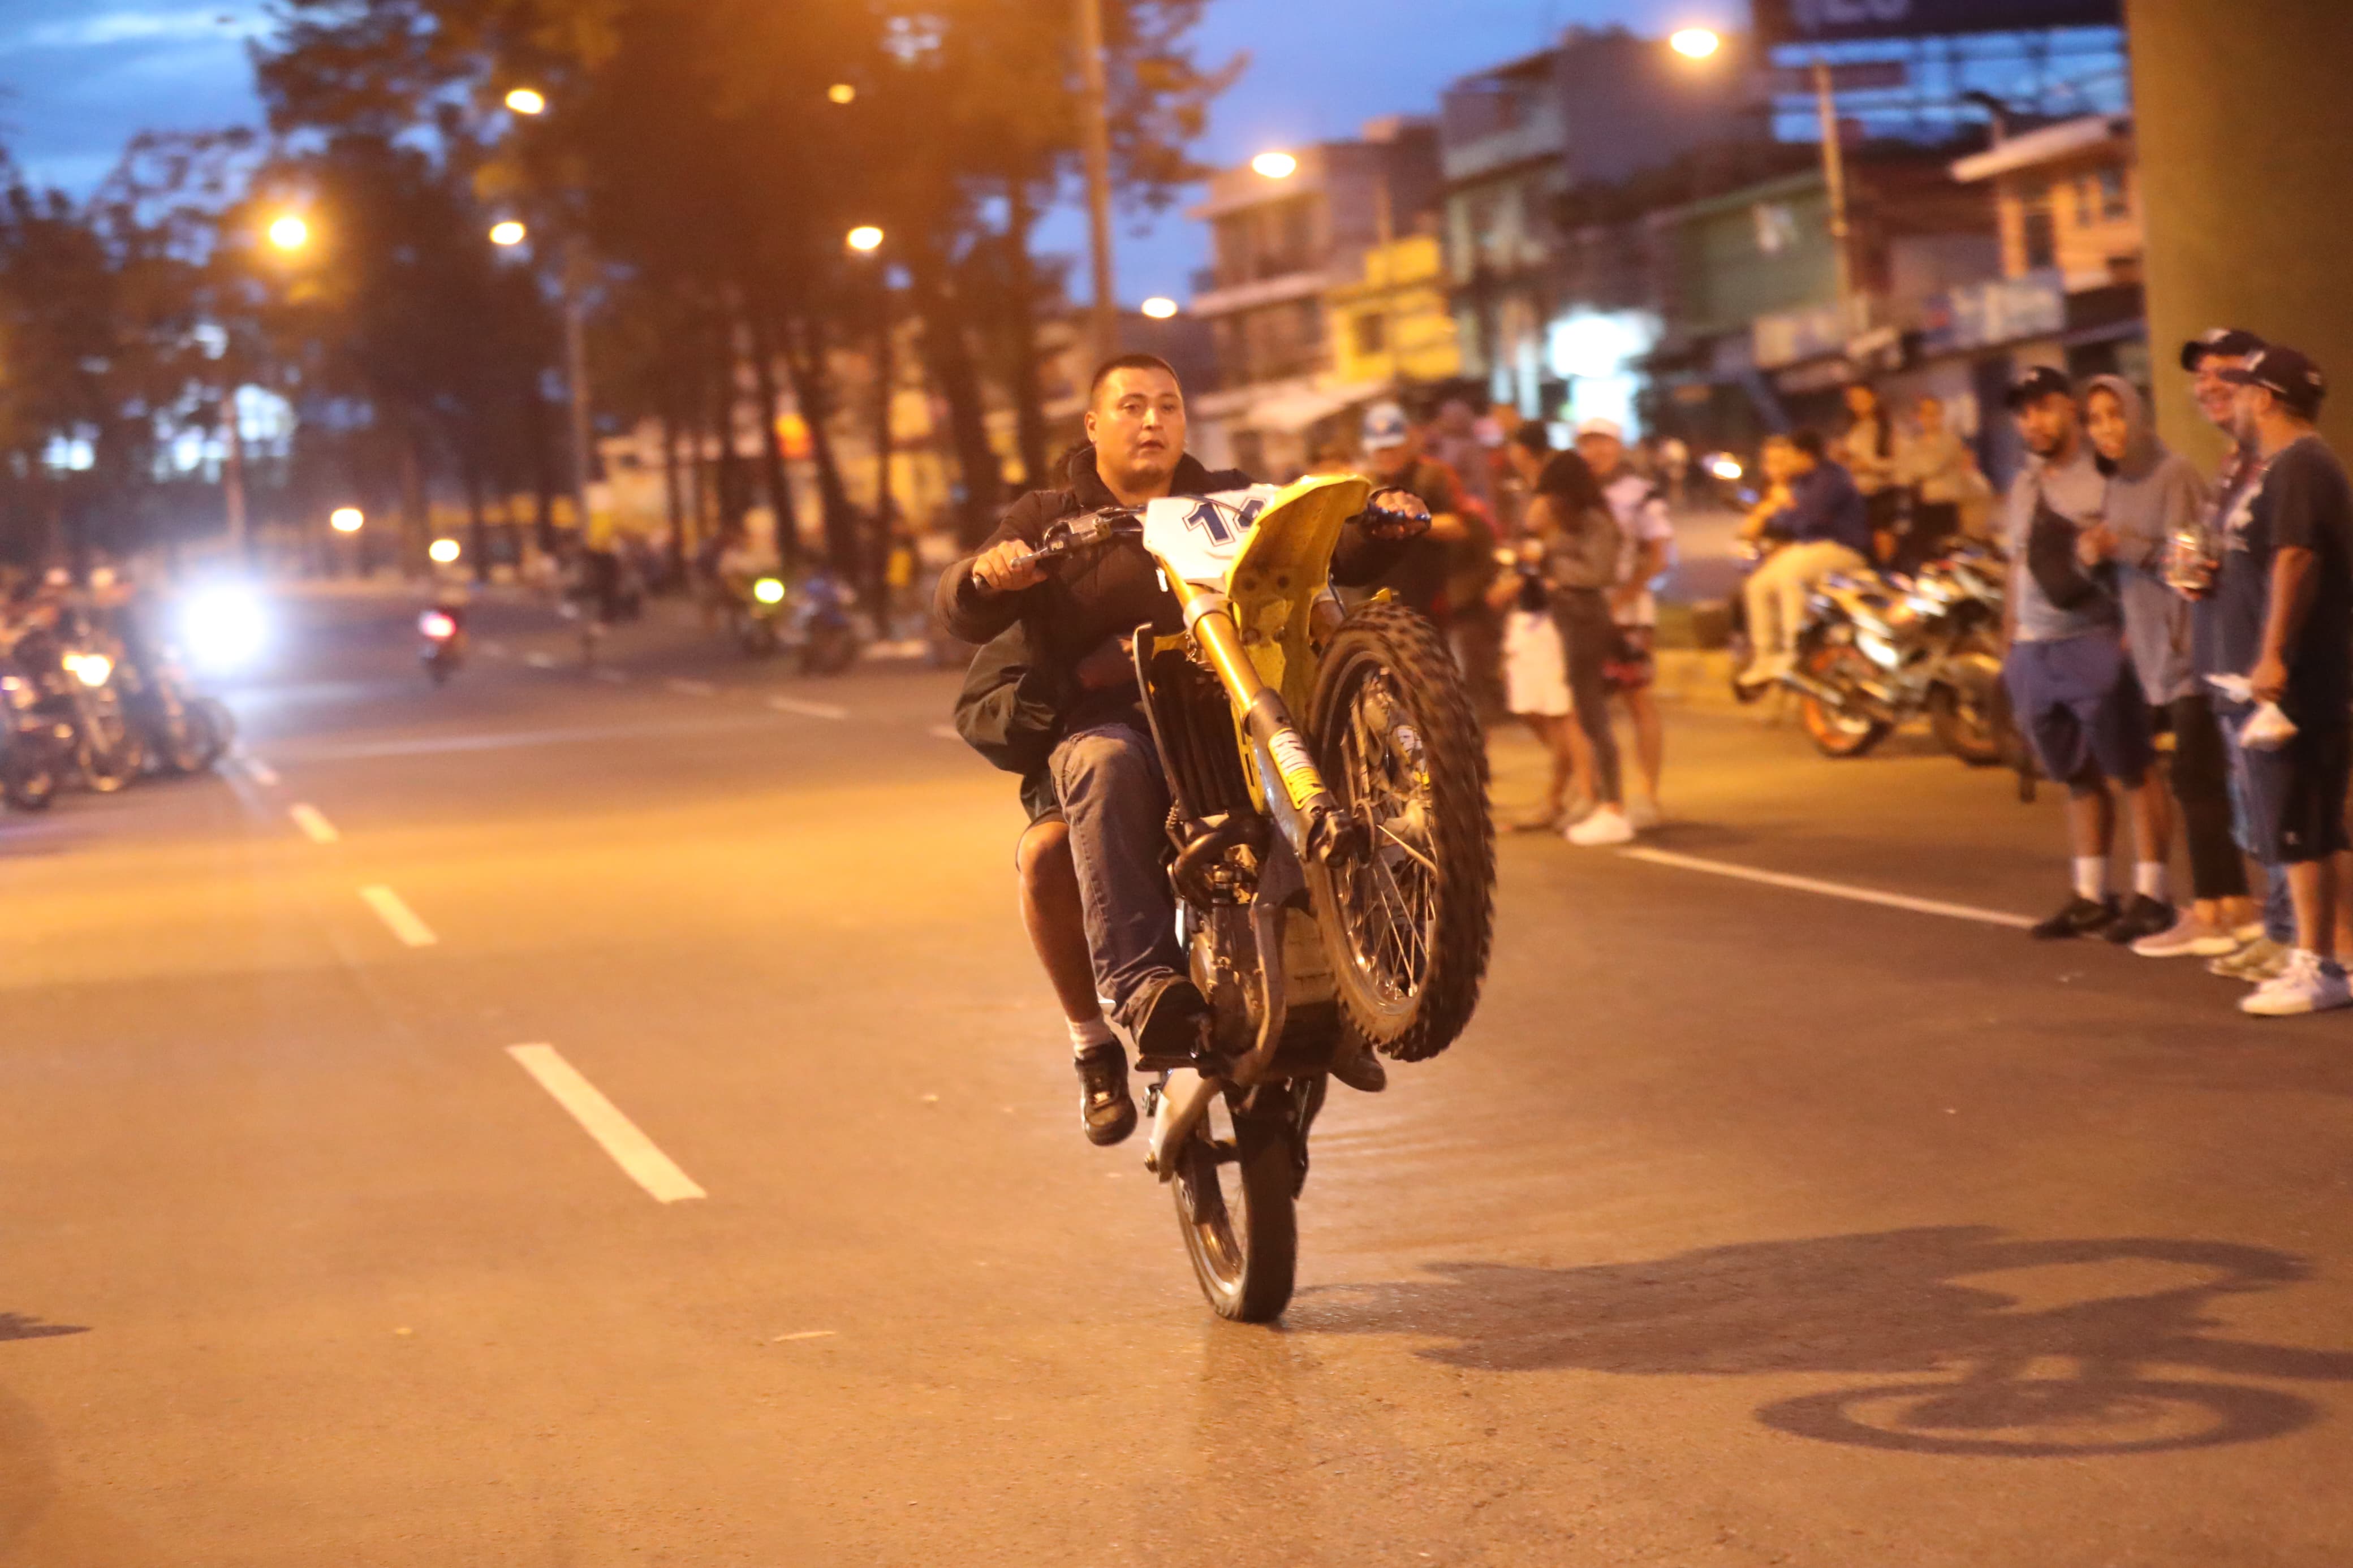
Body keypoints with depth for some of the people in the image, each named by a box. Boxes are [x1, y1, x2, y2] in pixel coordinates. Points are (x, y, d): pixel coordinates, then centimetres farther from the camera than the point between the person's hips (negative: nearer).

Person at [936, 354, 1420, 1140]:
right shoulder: (1050, 517, 14)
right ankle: (1138, 982, -50)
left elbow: (1333, 551, 11)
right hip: (1106, 718, -2)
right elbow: (964, 615, 1)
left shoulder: (1231, 500, 21)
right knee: (1108, 768, -37)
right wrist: (988, 575, -23)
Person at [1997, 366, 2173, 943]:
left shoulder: (2105, 475, -6)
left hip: (2097, 641, -7)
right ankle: (2090, 898, 17)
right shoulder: (2025, 485, 18)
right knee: (2078, 777, 12)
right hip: (2036, 650, 7)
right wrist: (2010, 646, 20)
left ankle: (2150, 895, 0)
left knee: (2134, 770, -3)